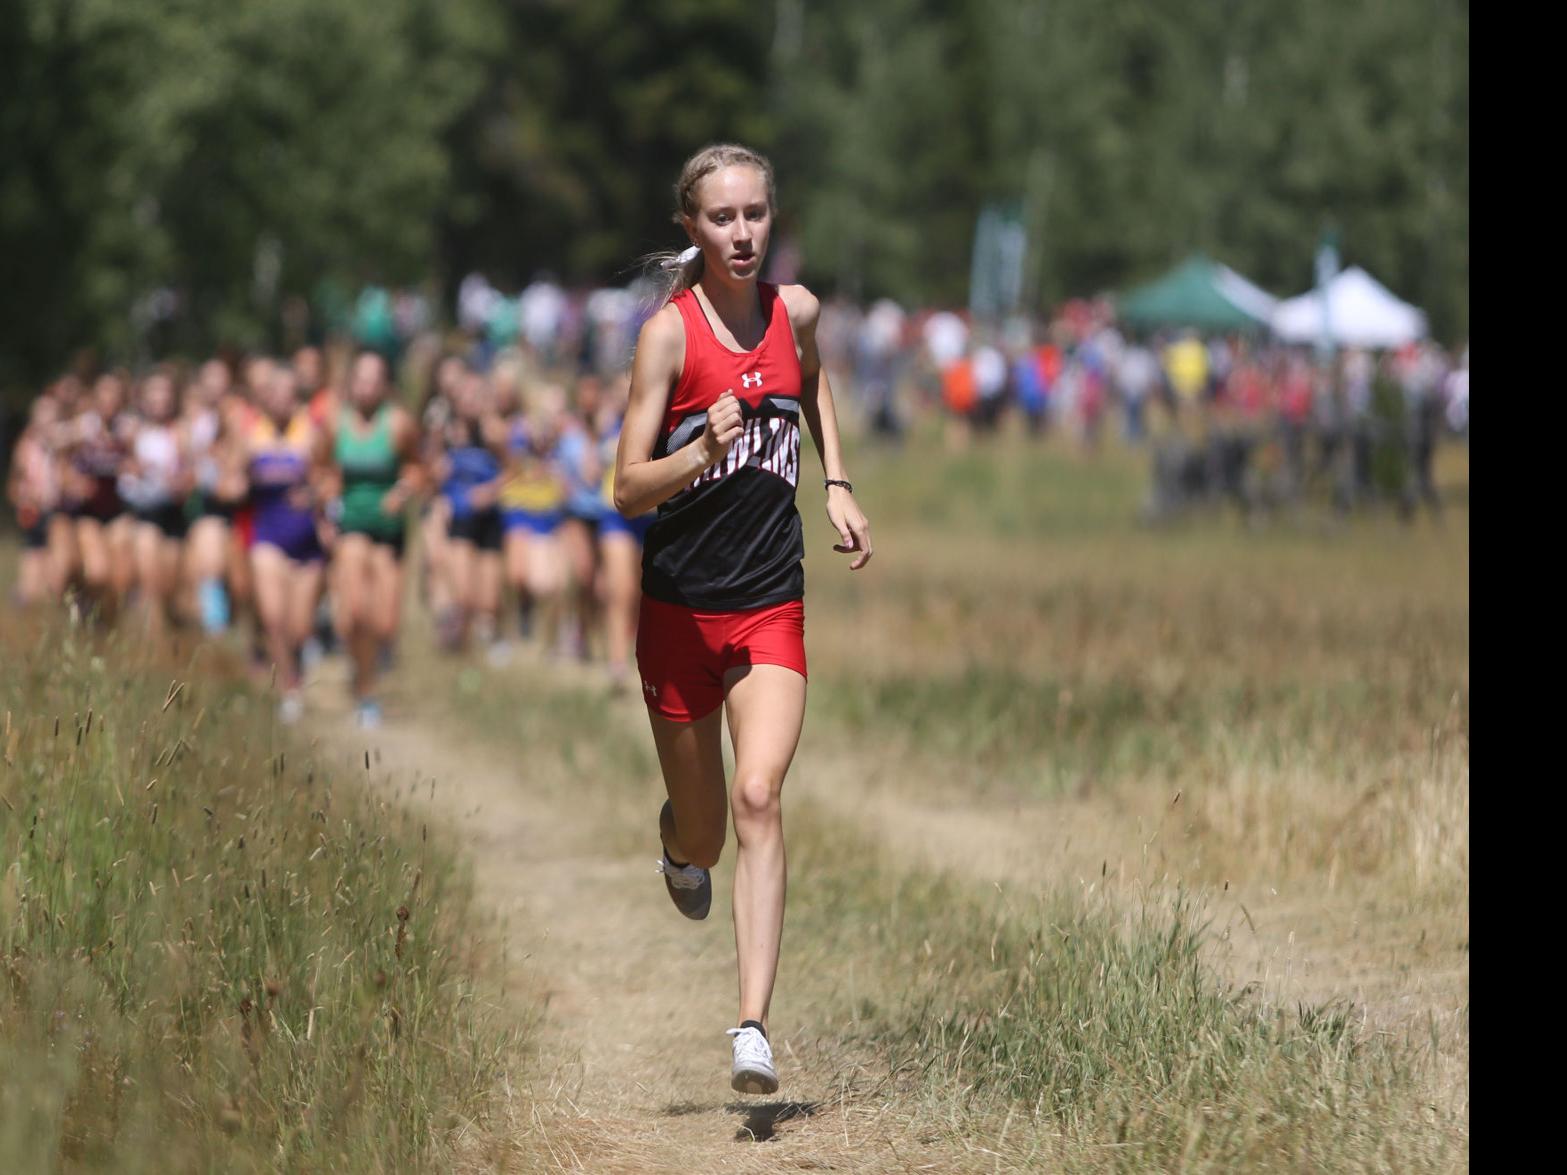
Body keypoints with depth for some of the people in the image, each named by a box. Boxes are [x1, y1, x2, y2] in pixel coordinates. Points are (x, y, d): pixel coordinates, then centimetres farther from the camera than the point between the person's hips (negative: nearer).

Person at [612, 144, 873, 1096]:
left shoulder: (796, 311, 1)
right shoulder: (670, 331, -12)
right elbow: (628, 488, -15)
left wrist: (838, 484, 16)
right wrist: (702, 453, -32)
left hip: (773, 606, 2)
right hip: (681, 606, -2)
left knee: (759, 799, -18)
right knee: (702, 839, 10)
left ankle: (755, 1028, -24)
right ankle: (680, 840, 50)